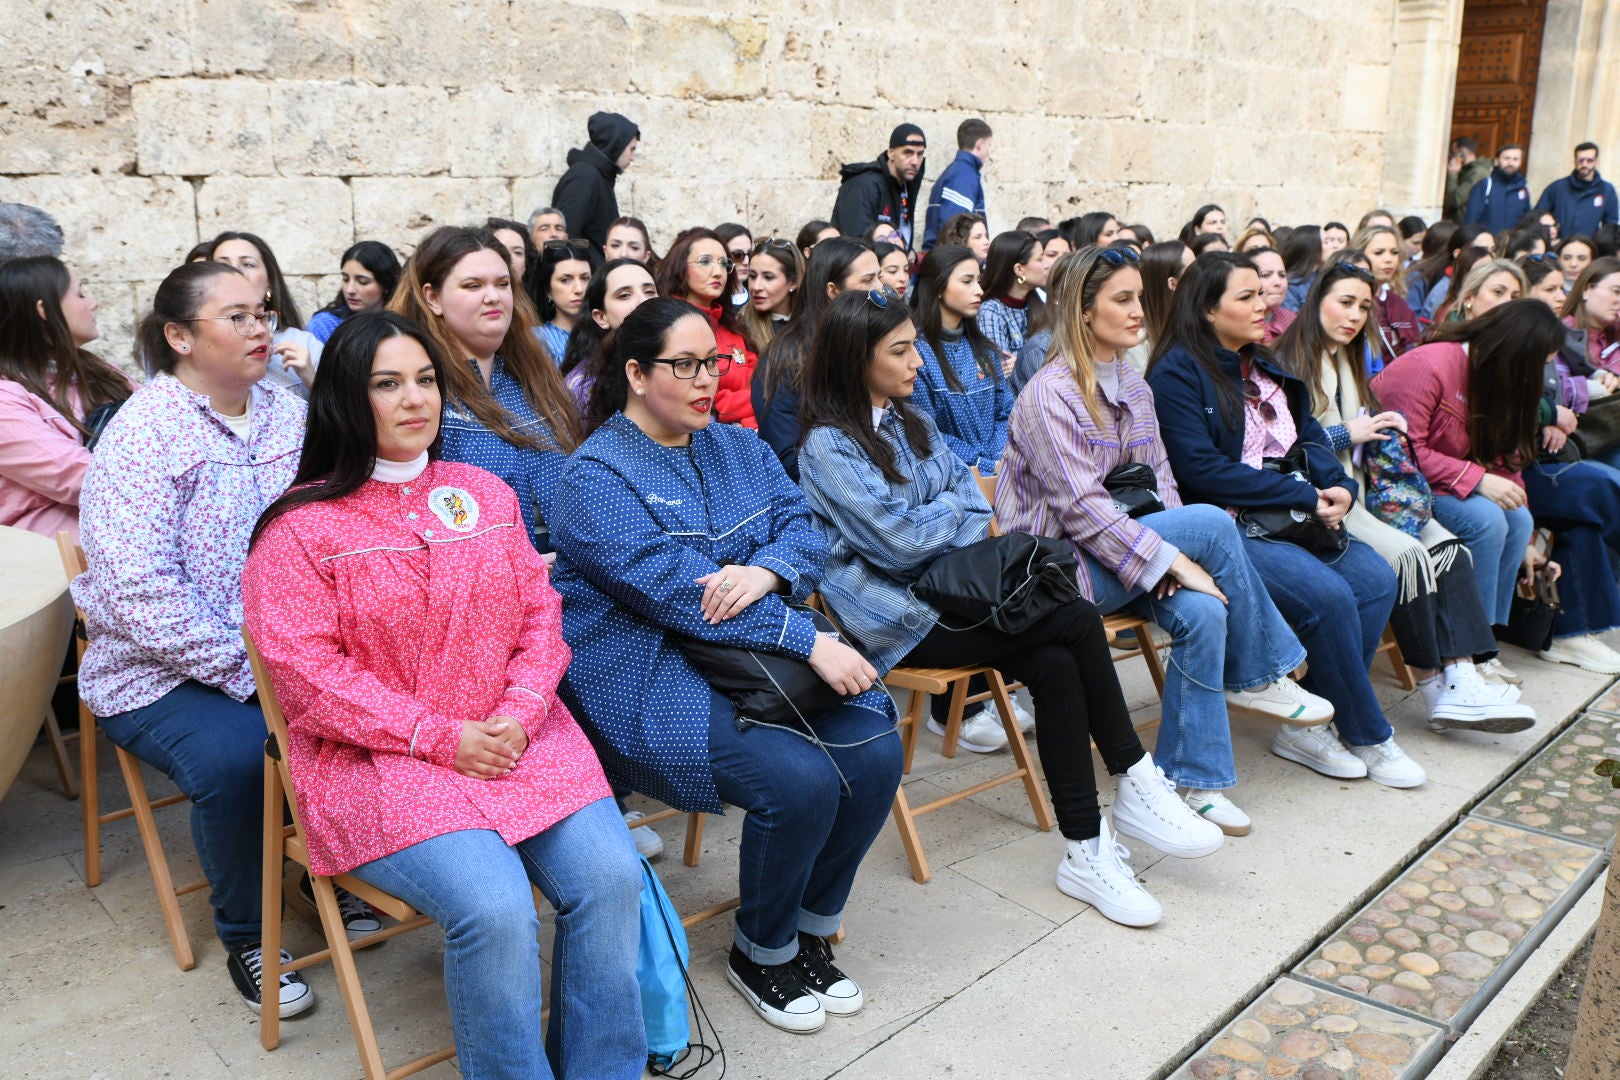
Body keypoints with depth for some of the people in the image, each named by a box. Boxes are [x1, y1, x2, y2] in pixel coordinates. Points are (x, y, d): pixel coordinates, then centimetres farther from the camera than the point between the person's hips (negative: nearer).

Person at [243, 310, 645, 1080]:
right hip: (380, 758, -4)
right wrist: (439, 737, -14)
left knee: (610, 877, -18)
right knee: (495, 908, -27)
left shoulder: (485, 495, 14)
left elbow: (540, 613, 11)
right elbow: (303, 668, -8)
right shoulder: (301, 526, -1)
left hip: (516, 737, 4)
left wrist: (519, 714, -8)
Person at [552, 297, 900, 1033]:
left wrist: (765, 570, -21)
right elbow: (673, 587, -20)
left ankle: (811, 930, 10)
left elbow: (803, 529, 5)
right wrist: (808, 640, -24)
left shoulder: (739, 449, 15)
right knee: (800, 779, -26)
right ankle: (761, 955, 4)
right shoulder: (598, 475, -8)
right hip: (648, 675, -6)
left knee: (875, 752, -15)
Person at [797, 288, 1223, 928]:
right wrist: (956, 506, 2)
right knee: (1077, 622, -19)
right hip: (897, 619, -7)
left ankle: (1085, 852, -16)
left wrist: (935, 524, -10)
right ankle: (1136, 781, -7)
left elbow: (976, 508, 11)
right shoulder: (827, 447, -8)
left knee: (1055, 665, -21)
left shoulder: (912, 422, 16)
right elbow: (901, 537, -16)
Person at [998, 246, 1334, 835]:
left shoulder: (1132, 384, 12)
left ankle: (1191, 779, -11)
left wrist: (1176, 554, -8)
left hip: (1126, 546, 7)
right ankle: (1257, 677, -4)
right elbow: (1081, 507, -20)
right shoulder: (1049, 395, -13)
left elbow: (1159, 479, 12)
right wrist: (1173, 557, -23)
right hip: (1061, 562, -7)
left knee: (1202, 611, -23)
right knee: (1213, 522, -23)